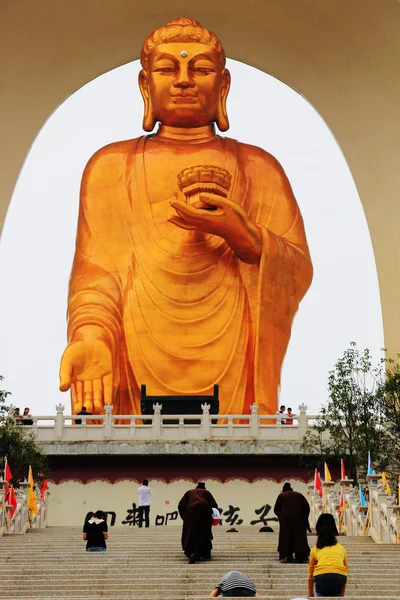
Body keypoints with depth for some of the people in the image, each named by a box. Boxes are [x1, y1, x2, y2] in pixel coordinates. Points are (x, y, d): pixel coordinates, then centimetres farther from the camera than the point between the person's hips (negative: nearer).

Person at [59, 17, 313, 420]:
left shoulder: (258, 167, 11)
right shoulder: (109, 165, 10)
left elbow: (298, 275, 4)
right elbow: (95, 267, -1)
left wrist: (242, 236, -15)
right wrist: (91, 337, -20)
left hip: (232, 359, 1)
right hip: (140, 362, 0)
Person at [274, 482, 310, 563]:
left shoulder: (281, 496, 12)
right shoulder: (299, 495, 16)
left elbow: (276, 509, 5)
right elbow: (307, 507, 8)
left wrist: (280, 517, 20)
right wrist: (305, 517, 15)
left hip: (285, 518, -1)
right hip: (299, 519, 1)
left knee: (285, 536, 5)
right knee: (299, 536, 6)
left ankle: (287, 556, -4)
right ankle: (300, 556, 1)